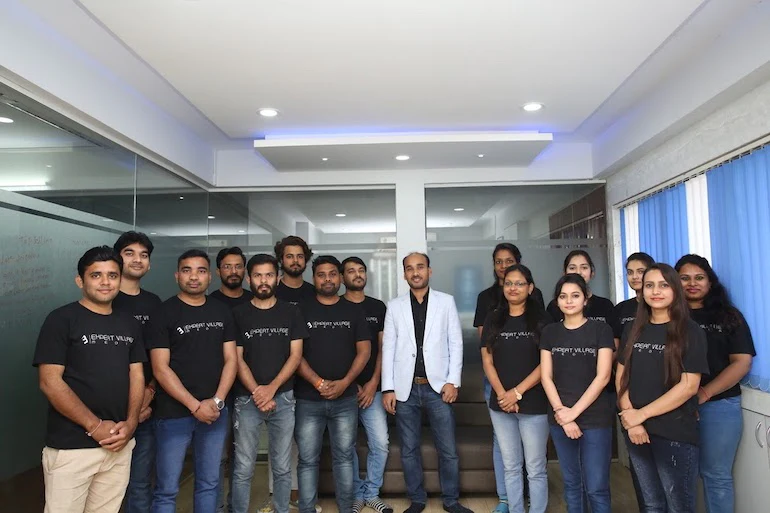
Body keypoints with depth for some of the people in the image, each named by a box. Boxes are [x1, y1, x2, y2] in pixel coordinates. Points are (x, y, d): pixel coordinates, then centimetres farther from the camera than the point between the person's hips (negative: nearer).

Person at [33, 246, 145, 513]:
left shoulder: (130, 324, 9)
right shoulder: (61, 320, -6)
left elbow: (136, 376, 9)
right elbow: (50, 382, -12)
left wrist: (130, 423, -6)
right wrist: (95, 427, -15)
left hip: (119, 444, 5)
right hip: (70, 447, -4)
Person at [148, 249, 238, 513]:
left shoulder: (222, 312, 6)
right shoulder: (164, 314, -5)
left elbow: (231, 359, 4)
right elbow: (160, 369, -10)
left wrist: (217, 401, -9)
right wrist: (195, 406, -14)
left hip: (215, 411, 4)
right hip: (174, 413, -3)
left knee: (209, 483, 15)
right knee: (167, 489, 5)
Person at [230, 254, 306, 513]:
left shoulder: (291, 313, 3)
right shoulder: (238, 314, 2)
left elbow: (295, 355, -1)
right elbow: (237, 359, -1)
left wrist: (271, 389, -11)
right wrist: (257, 392, -11)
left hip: (283, 397, 1)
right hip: (247, 399, -1)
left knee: (282, 468, 10)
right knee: (243, 469, 4)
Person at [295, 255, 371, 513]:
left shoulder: (354, 311, 6)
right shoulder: (301, 310, 2)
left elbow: (364, 351, 3)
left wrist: (344, 383, -9)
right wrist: (319, 383, -12)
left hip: (345, 399, 1)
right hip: (308, 399, -1)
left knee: (344, 457, 10)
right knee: (308, 460, 6)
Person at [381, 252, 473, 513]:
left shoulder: (446, 301, 3)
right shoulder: (394, 306, 5)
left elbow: (456, 343, 2)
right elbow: (388, 348, 3)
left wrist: (453, 381, -6)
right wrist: (388, 388, -2)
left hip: (438, 386, -1)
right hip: (405, 388, 1)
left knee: (448, 450, 7)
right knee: (409, 450, 11)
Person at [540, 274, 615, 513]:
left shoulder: (601, 330, -3)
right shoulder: (550, 333, 7)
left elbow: (602, 377, -8)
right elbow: (546, 377, 4)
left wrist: (573, 412, -11)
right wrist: (561, 412, -8)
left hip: (595, 418, -3)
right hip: (560, 419, 3)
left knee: (596, 488, 0)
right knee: (571, 483, 13)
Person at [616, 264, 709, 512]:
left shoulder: (690, 331, -6)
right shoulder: (633, 331, 7)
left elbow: (689, 386, -14)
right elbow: (621, 377, 5)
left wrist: (642, 414, -15)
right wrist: (630, 419, -9)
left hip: (676, 433, -4)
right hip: (636, 431, 4)